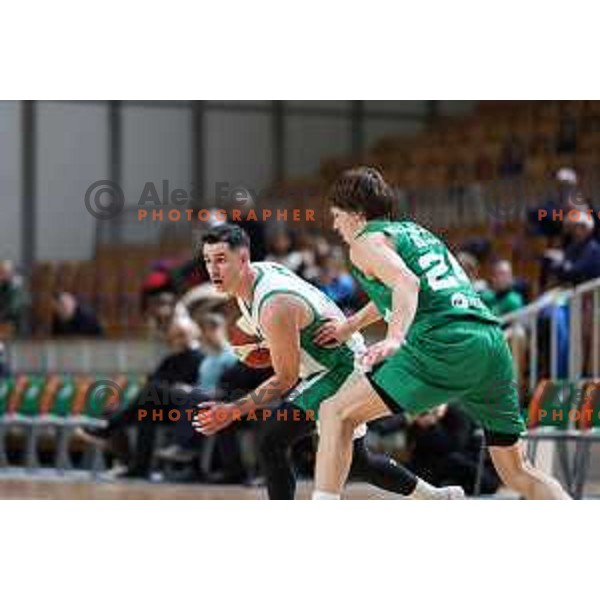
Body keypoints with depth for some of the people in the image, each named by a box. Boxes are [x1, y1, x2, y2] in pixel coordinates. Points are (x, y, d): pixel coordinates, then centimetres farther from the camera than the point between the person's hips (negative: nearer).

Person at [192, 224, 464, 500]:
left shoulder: (275, 306, -32)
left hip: (343, 371, -11)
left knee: (271, 441, -22)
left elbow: (285, 379, -27)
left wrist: (233, 411, -29)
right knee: (356, 458, 26)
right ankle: (439, 499, 44)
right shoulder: (257, 273, -4)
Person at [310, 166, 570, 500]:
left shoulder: (367, 241, 7)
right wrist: (350, 325, 57)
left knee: (336, 413, -3)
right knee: (517, 471, 16)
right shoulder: (415, 231, 31)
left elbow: (406, 283, -14)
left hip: (444, 345, -8)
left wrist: (394, 339, -27)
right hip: (492, 338, 8)